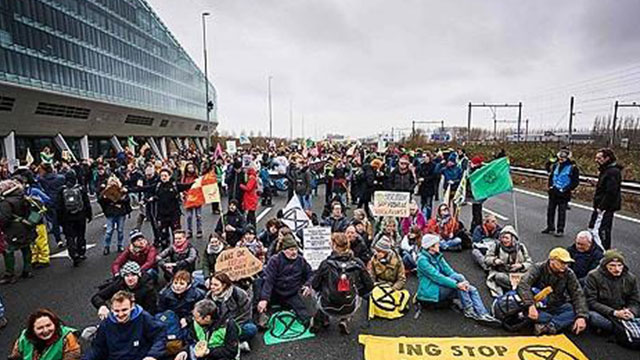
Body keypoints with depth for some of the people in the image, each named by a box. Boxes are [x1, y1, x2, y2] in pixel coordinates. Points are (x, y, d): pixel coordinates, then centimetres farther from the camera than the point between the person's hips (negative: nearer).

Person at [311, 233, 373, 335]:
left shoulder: (326, 264, -14)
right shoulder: (357, 263, -9)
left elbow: (314, 285, -2)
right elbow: (369, 285, -1)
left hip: (328, 308, 0)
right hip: (349, 309, 0)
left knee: (317, 292, 29)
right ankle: (345, 321, 16)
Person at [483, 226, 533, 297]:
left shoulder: (520, 247, 4)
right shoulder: (496, 245, 1)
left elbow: (529, 263, 7)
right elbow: (487, 259, 3)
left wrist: (521, 266, -14)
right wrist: (494, 260, -18)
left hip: (517, 274, 1)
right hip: (499, 272, -1)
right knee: (499, 277, -35)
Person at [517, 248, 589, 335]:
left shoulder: (569, 274, -4)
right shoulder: (538, 269, -14)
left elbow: (577, 294, -11)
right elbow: (523, 284, -28)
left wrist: (581, 316, -26)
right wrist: (530, 305, -42)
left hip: (557, 308, 3)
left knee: (576, 309, -24)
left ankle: (549, 326, -33)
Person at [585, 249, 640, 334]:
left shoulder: (631, 278, 4)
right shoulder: (593, 276, -10)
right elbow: (591, 302, -13)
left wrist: (631, 313, -17)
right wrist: (614, 313, -23)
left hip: (623, 316, 4)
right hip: (601, 313, -4)